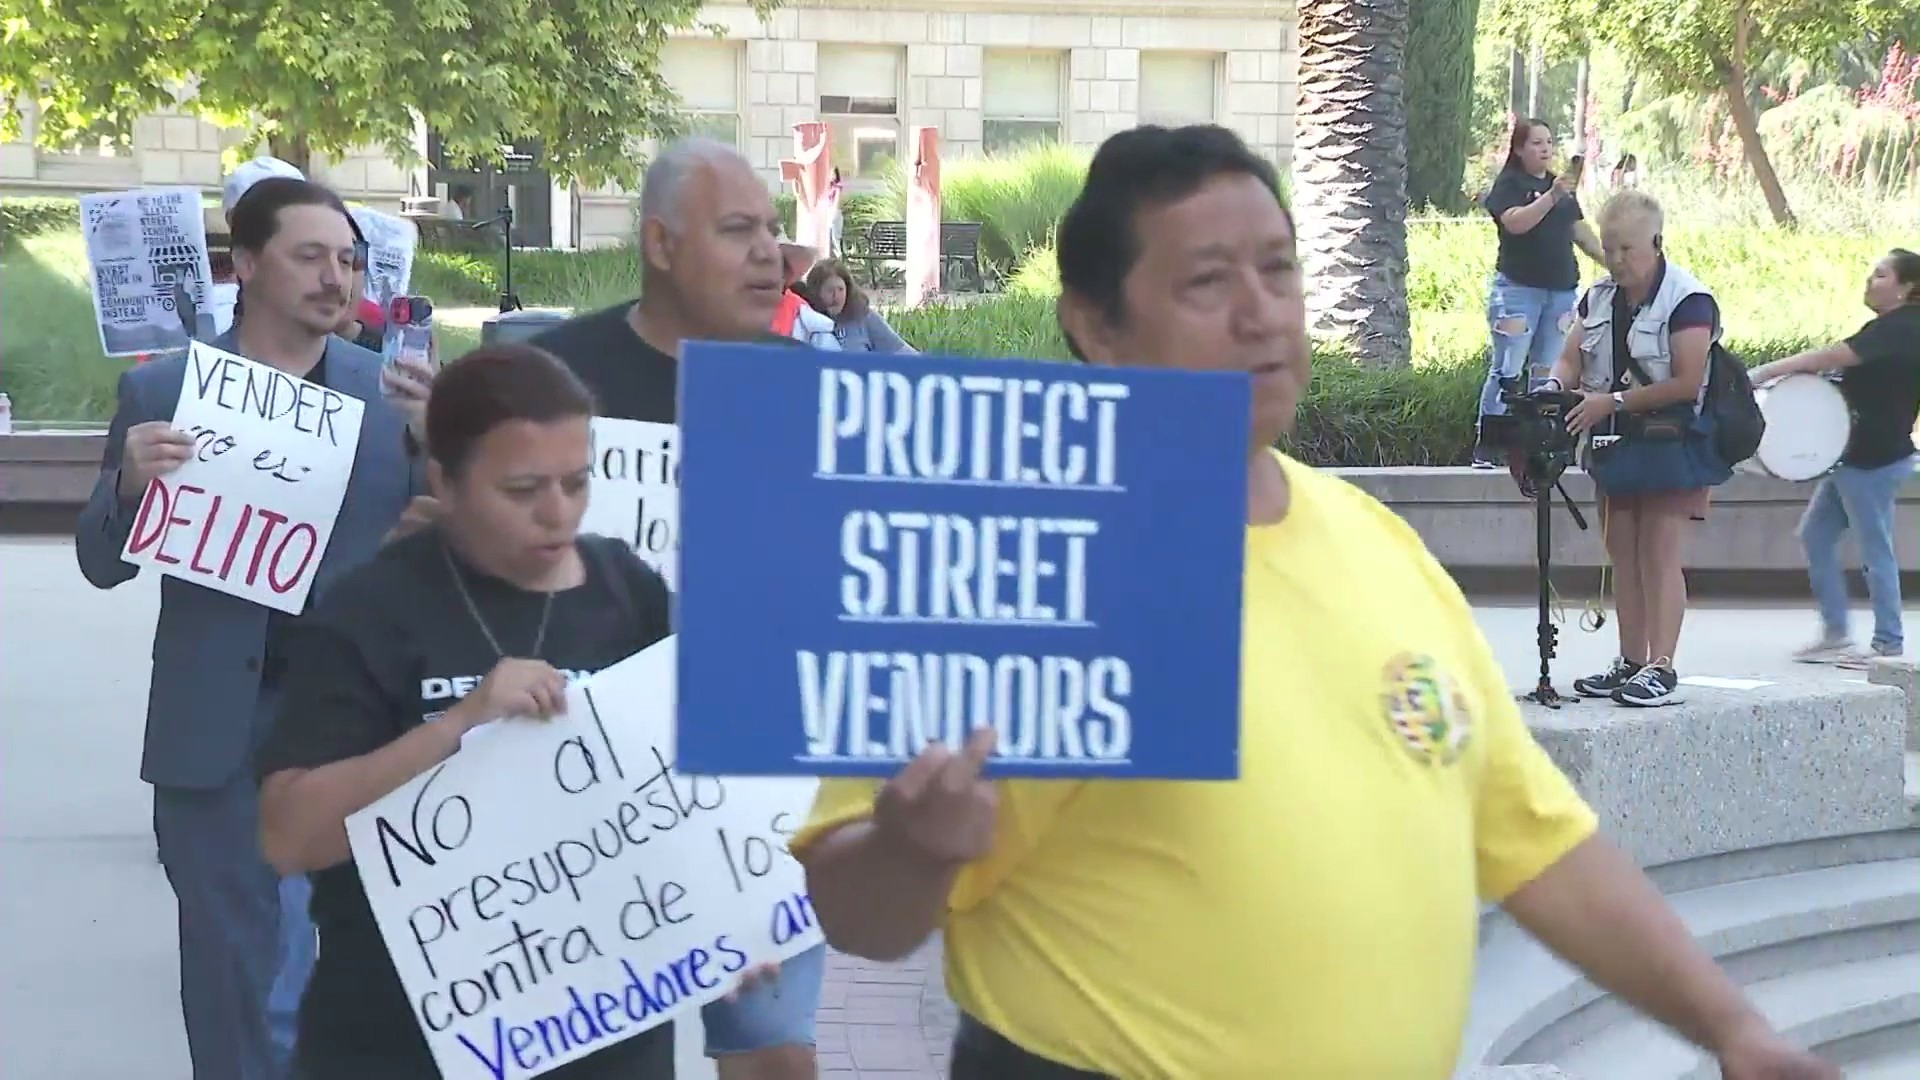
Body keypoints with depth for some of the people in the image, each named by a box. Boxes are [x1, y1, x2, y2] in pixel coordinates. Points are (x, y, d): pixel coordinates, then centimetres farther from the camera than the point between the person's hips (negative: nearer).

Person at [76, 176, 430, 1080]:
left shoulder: (390, 391, 4)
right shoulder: (160, 391, 1)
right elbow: (103, 562, 2)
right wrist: (129, 482, -18)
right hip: (220, 723, 0)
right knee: (233, 970, 10)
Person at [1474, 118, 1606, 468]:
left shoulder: (1562, 186, 19)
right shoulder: (1509, 184, -3)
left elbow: (1580, 230, 22)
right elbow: (1516, 222, -20)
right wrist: (1551, 197, -30)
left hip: (1561, 289, 7)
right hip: (1518, 288, -7)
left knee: (1548, 372, 8)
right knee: (1507, 370, -10)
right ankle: (1488, 446, -8)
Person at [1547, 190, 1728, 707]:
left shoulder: (1688, 301, -13)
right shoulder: (1599, 297, 10)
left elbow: (1686, 383, -19)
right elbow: (1571, 358, 12)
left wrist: (1613, 402, -22)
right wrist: (1555, 386, -12)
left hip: (1671, 445, -7)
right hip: (1615, 443, 7)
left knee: (1661, 556, -9)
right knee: (1622, 556, 9)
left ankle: (1661, 668, -10)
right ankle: (1630, 661, 16)